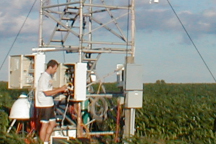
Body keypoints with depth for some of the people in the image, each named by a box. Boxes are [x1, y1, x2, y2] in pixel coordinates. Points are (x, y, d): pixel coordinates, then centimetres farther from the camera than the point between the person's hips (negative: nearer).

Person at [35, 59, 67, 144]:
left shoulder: (49, 77, 15)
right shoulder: (44, 77, -16)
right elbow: (47, 93, -21)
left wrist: (61, 90, 6)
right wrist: (60, 89, -17)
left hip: (49, 104, 10)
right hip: (44, 105, -10)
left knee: (52, 123, 13)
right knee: (45, 125, -4)